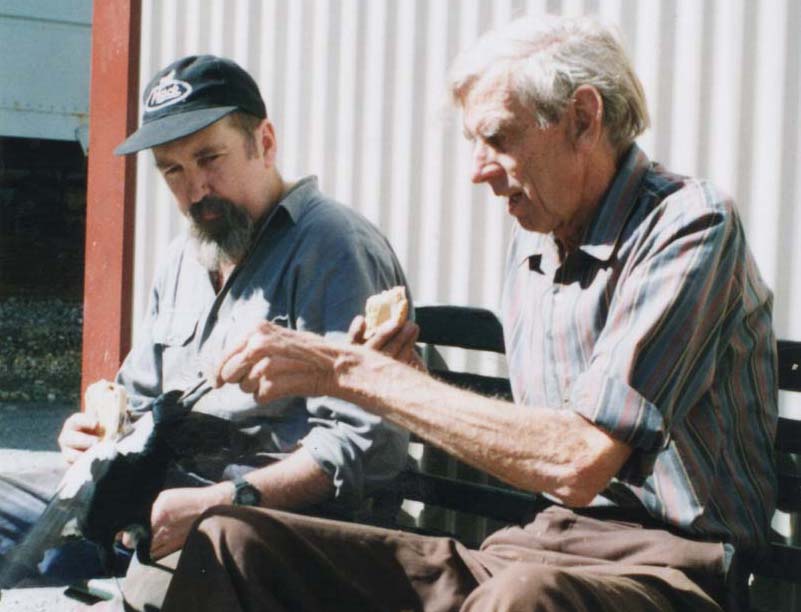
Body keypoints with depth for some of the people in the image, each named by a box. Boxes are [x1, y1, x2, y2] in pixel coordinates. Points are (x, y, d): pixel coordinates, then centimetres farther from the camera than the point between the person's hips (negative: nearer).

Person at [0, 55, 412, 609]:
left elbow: (366, 443, -18)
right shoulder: (183, 260, 21)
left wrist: (219, 502, -26)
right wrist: (104, 434, 5)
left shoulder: (335, 247, -8)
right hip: (162, 498, 8)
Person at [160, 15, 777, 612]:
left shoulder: (691, 225, -13)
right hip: (539, 549, 7)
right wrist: (399, 373, 3)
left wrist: (355, 371, -21)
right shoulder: (534, 241, 12)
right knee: (232, 539, -9)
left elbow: (579, 462, -26)